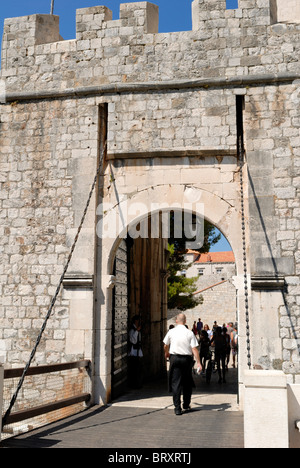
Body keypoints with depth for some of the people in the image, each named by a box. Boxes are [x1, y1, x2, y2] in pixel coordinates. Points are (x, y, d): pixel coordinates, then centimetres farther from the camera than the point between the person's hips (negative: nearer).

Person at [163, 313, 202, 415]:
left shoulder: (171, 332, -2)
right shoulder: (190, 333, -5)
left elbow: (165, 346, 12)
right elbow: (194, 349, -9)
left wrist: (166, 353, 33)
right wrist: (198, 362, -6)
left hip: (174, 358, -1)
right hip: (187, 359, 1)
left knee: (175, 383, 3)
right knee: (187, 383, 18)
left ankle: (177, 408, -1)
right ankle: (186, 405, 29)